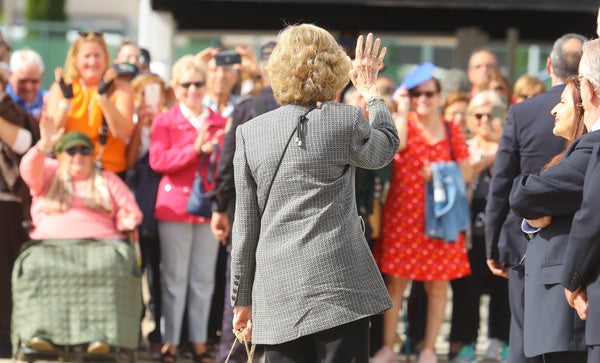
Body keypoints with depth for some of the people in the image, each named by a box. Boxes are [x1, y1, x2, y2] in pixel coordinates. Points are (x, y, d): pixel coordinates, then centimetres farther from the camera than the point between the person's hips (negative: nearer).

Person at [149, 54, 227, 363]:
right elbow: (158, 161, -11)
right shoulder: (164, 121, 2)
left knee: (204, 278, 6)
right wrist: (195, 149, -18)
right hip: (175, 206, -3)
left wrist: (216, 150, -10)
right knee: (174, 279, -1)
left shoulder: (220, 123, 11)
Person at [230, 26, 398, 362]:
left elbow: (245, 225, 9)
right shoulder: (346, 120, -2)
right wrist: (371, 91, 34)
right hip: (339, 288, -3)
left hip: (277, 294, 3)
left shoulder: (250, 133, 6)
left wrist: (243, 297, 17)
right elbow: (385, 148, 21)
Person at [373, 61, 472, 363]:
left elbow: (466, 172, 5)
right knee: (395, 282, 3)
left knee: (437, 286, 4)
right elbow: (396, 144, -21)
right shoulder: (402, 124, 1)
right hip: (402, 215, -1)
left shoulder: (452, 131, 7)